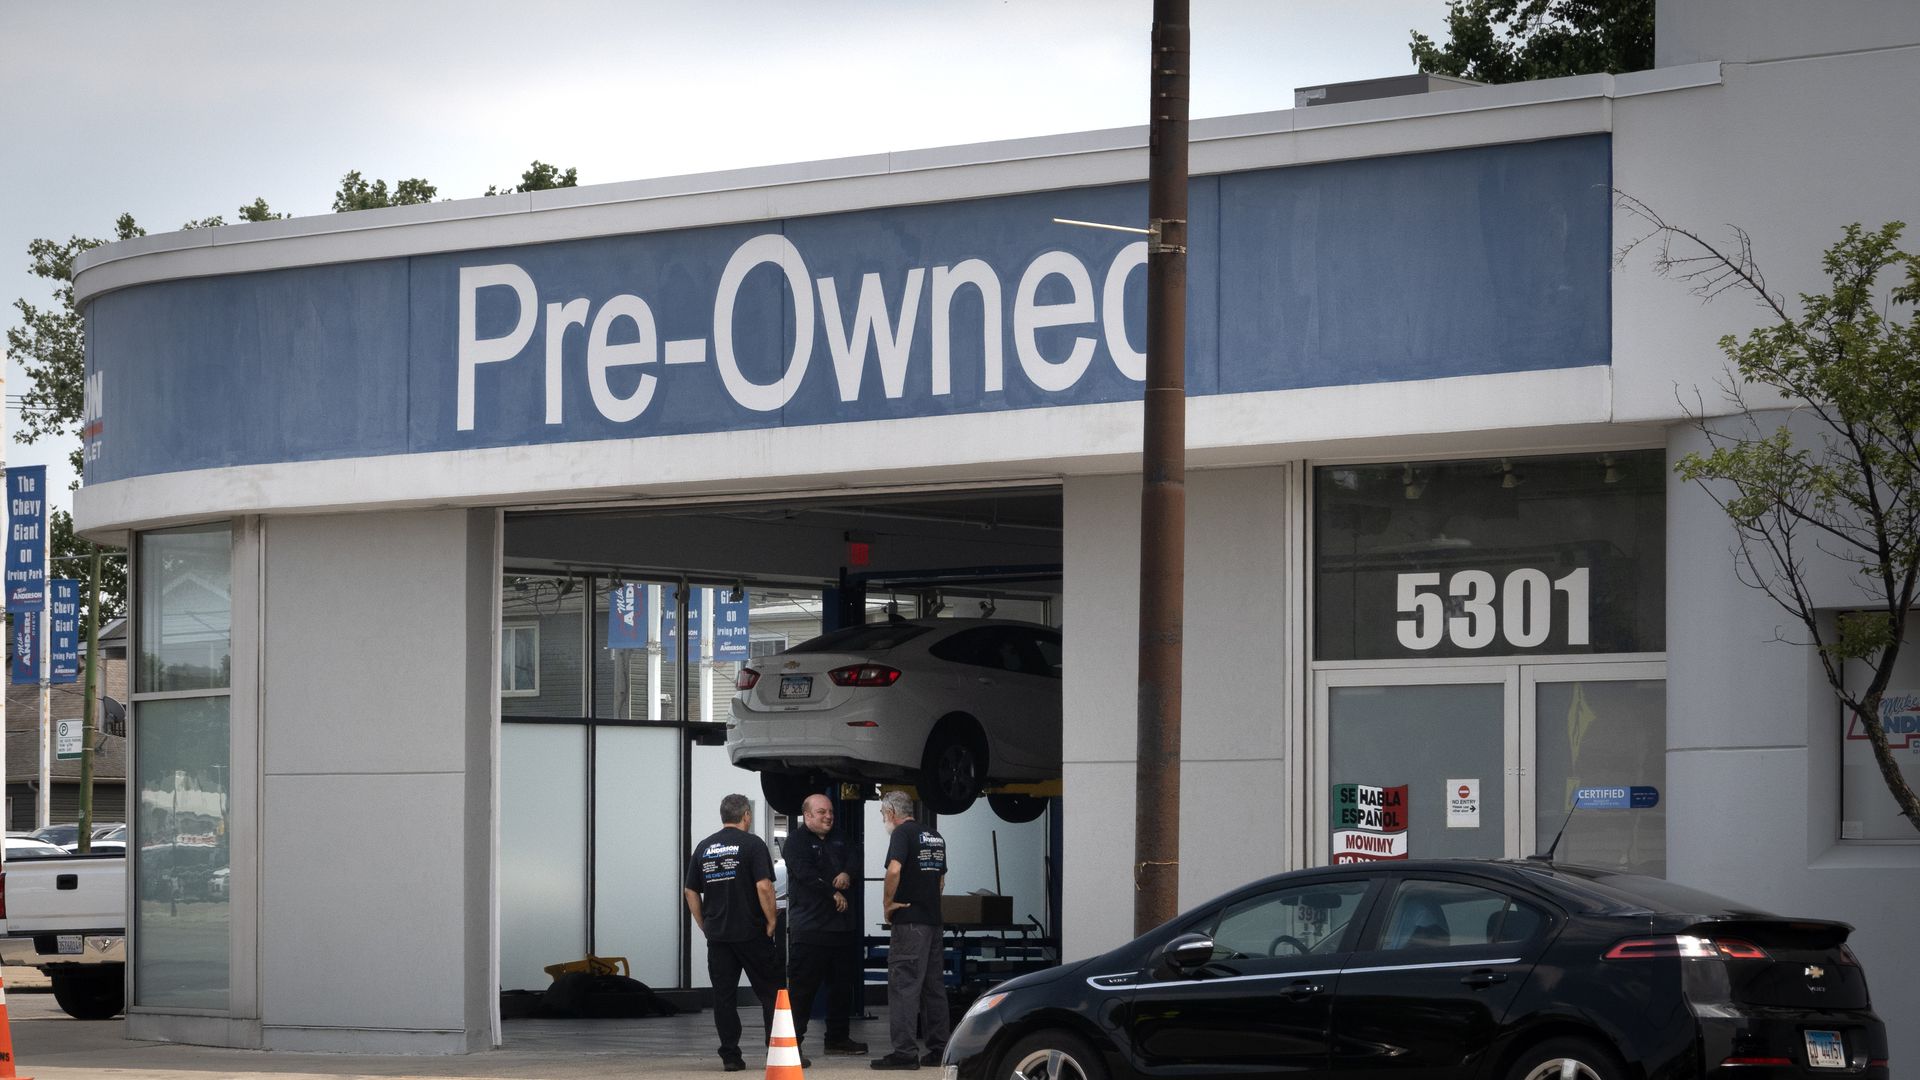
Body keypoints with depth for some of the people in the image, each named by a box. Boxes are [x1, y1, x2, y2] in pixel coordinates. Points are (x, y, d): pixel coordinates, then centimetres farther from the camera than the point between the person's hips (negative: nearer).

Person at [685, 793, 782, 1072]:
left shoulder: (703, 848, 9)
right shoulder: (752, 844, -6)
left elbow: (691, 892, 12)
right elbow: (764, 886, -15)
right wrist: (771, 922, -6)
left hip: (717, 934, 4)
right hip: (751, 932, -4)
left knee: (724, 996, 5)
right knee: (771, 992, 3)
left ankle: (730, 1056, 3)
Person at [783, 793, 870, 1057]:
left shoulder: (837, 844, 21)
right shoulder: (797, 841, -3)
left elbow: (853, 867, 19)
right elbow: (804, 872, -16)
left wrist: (847, 875, -5)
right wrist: (834, 893, -15)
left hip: (840, 926, 8)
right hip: (808, 925, -8)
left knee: (842, 986, 12)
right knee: (803, 987, -8)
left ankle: (838, 1038, 21)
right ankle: (792, 1042, -5)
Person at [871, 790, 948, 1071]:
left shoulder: (903, 833, -9)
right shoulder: (936, 837, 17)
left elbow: (894, 870, -24)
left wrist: (888, 902, -12)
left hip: (910, 921, -8)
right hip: (933, 919, 8)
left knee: (903, 984, -8)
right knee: (933, 985, 12)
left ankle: (904, 1051, -13)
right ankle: (939, 1048, 15)